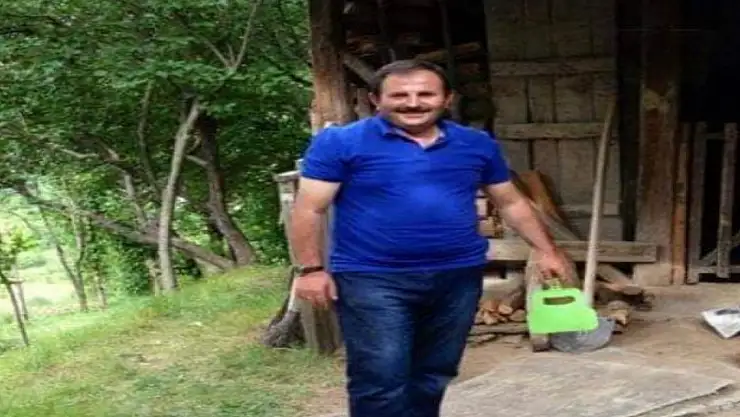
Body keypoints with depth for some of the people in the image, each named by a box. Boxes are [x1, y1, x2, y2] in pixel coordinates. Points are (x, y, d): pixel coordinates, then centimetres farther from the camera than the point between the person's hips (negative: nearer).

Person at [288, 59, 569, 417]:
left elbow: (511, 203, 15)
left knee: (435, 374, 13)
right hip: (372, 279, -4)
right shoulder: (340, 142, -5)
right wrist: (311, 269, -11)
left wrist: (545, 251, 11)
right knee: (381, 378, -7)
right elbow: (309, 209, -6)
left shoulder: (477, 144, 7)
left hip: (458, 277, 5)